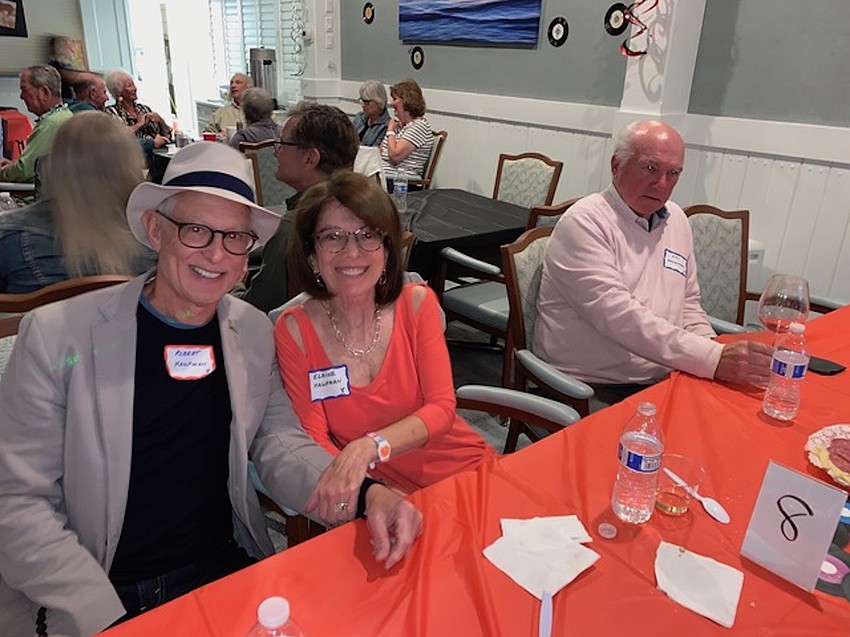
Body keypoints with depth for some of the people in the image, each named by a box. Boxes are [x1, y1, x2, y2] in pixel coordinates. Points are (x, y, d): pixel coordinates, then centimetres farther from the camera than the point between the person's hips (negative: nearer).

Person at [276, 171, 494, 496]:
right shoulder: (294, 331, -7)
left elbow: (442, 409, -8)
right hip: (382, 492, -1)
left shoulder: (418, 303, -3)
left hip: (464, 467, 1)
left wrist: (369, 447, -24)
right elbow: (314, 439, -7)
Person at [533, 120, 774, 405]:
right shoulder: (584, 223, -12)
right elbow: (617, 316, -23)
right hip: (589, 388, -7)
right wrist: (713, 359, -27)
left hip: (661, 381, 8)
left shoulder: (677, 220, 13)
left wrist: (716, 352, 1)